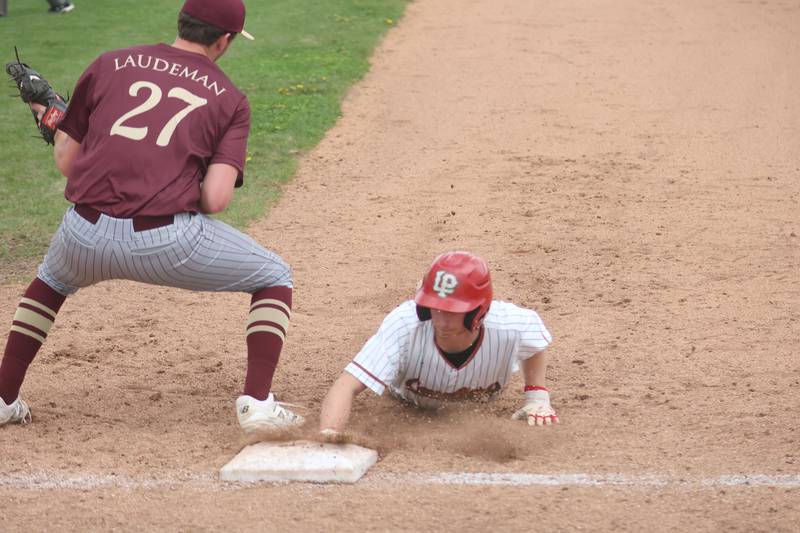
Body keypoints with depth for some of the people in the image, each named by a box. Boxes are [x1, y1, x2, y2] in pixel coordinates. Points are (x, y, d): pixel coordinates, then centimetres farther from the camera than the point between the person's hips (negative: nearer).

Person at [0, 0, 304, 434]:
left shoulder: (107, 66, 14)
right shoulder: (230, 100, 10)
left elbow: (67, 163, 17)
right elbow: (215, 199, -4)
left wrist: (50, 120, 37)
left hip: (86, 235, 3)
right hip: (168, 242, -3)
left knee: (52, 279, 39)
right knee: (274, 278, 19)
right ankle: (257, 404, 4)